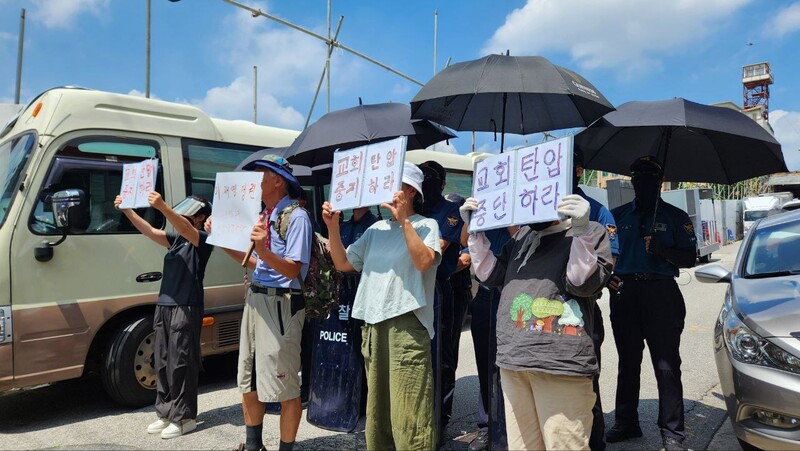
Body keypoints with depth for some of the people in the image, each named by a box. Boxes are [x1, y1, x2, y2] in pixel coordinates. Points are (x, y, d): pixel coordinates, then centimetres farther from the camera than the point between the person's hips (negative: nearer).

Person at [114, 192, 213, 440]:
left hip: (186, 309, -8)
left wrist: (162, 207, -38)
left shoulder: (203, 240, -6)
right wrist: (127, 210, -1)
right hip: (164, 307, 8)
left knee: (181, 365, -3)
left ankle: (184, 417, 6)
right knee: (163, 363, 11)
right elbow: (149, 231, 10)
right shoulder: (176, 239, 18)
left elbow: (185, 229, -26)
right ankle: (166, 413, 22)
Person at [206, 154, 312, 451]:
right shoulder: (264, 215, 12)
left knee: (283, 384, 1)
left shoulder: (296, 217, -14)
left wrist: (263, 250, -34)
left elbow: (291, 270, -19)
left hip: (281, 303, -9)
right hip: (255, 298, 9)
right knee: (248, 379, 19)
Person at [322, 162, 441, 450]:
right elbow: (343, 264, 15)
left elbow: (424, 262, -18)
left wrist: (404, 220, -17)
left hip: (406, 324, -7)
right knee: (376, 408, 17)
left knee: (408, 415, -8)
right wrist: (333, 227, 4)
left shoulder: (425, 225, 0)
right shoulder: (376, 229, 18)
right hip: (372, 325, 7)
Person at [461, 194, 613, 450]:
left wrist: (580, 231, -22)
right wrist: (475, 229, 12)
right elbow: (491, 275, 18)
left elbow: (584, 284, -11)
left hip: (561, 363, -6)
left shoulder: (591, 232, 1)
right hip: (512, 360, 6)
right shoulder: (523, 234, 19)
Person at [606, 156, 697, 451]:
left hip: (661, 294, -3)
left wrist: (662, 249, -17)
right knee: (627, 362, 12)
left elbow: (690, 258, 2)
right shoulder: (617, 215, 15)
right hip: (623, 293, 3)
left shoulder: (676, 217, 8)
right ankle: (626, 423, 23)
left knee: (666, 365, -2)